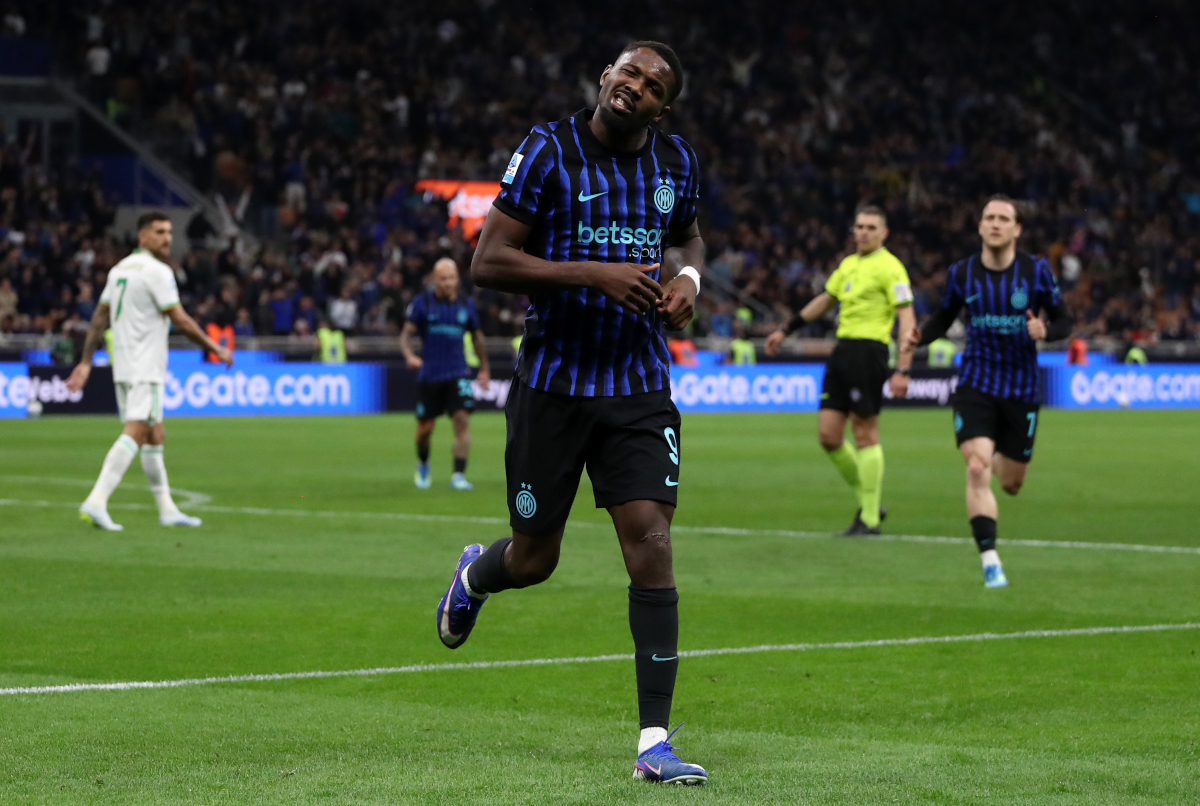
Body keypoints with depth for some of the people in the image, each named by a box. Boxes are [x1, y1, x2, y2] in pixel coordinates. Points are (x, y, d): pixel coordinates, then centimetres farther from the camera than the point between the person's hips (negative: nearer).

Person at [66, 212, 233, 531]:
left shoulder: (120, 268, 14)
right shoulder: (157, 271, -12)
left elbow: (99, 318, 14)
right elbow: (181, 321, -13)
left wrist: (86, 362, 15)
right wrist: (216, 349, -3)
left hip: (123, 366, 9)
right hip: (145, 368, -9)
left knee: (153, 435, 14)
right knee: (135, 433, -15)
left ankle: (167, 509, 19)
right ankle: (96, 501, -26)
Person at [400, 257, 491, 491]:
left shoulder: (466, 304, 6)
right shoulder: (422, 302, -3)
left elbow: (477, 336, 19)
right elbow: (406, 333, -6)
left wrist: (484, 368, 21)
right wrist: (409, 355, -27)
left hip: (458, 373, 1)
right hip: (429, 374, -1)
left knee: (462, 419, -16)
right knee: (425, 427, 6)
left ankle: (459, 475, -16)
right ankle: (423, 465, 37)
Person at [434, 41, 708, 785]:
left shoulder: (677, 161, 4)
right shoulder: (550, 151, -11)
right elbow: (488, 262, -14)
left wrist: (688, 277, 1)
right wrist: (594, 274, -23)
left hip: (639, 388, 3)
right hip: (554, 382, -3)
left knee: (651, 544, -11)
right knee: (533, 560, 8)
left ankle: (655, 741, -7)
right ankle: (474, 575, 47)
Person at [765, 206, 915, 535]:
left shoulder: (888, 267, -6)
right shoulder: (848, 265, 19)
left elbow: (907, 319, -12)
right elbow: (824, 300, 34)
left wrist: (903, 370, -20)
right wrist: (786, 331, 37)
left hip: (868, 350, -8)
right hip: (842, 348, 8)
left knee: (865, 432, -6)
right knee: (828, 434, 3)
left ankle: (870, 520, 1)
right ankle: (869, 504, 16)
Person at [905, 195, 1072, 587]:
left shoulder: (1036, 271, -6)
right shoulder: (961, 273, -3)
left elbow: (1063, 322, 1)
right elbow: (944, 317, 11)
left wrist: (1045, 332, -22)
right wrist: (920, 336, -10)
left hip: (1021, 389, 0)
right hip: (975, 387, 0)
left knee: (1011, 484, 10)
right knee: (976, 470, -19)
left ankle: (999, 458, 49)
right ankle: (990, 562, -16)